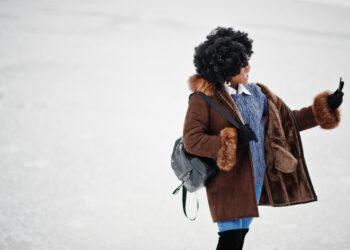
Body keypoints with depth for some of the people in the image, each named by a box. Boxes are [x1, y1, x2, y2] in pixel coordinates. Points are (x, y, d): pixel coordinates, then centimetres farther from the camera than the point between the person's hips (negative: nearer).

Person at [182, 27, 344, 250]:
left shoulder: (257, 94, 10)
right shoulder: (204, 99, -10)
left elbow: (289, 121, 17)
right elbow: (191, 141, -17)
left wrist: (325, 107, 10)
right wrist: (231, 140, -27)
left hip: (256, 180, 7)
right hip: (227, 182, -7)